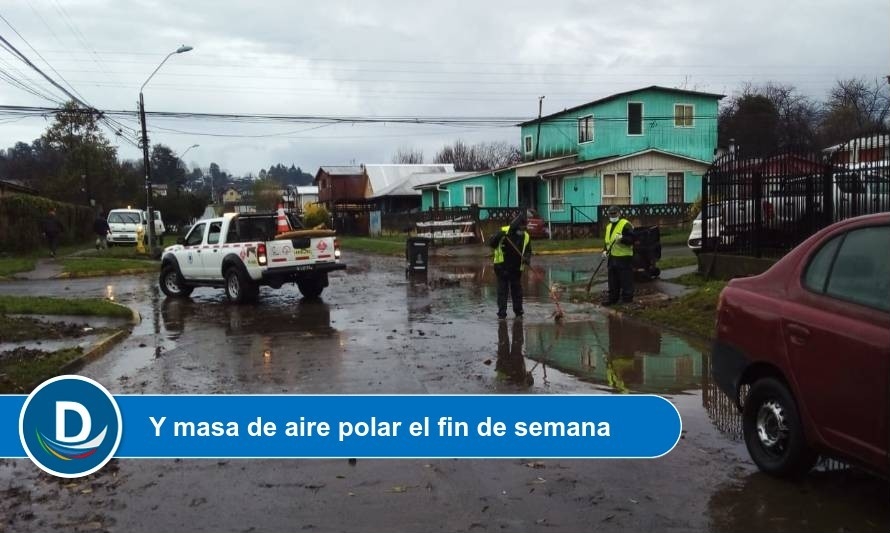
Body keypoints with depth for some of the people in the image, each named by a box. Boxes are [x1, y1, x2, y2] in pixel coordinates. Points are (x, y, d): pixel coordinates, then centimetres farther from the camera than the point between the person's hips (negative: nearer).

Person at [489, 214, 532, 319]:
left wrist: (527, 259, -12)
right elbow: (491, 243, -11)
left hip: (516, 268, 3)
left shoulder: (526, 236, 1)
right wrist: (498, 236, -31)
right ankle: (502, 313, 4)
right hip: (502, 267, -3)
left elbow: (528, 251, 10)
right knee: (502, 291, 0)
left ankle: (518, 312, 20)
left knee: (517, 291, 10)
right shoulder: (504, 231, -9)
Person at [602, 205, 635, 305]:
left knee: (626, 280, -2)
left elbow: (632, 239, -15)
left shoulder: (625, 225, -10)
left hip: (624, 258, -8)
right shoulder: (609, 226, 17)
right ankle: (613, 297, 23)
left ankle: (627, 298, 5)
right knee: (612, 280, 14)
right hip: (612, 258, 8)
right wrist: (605, 250, 9)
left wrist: (622, 238, -30)